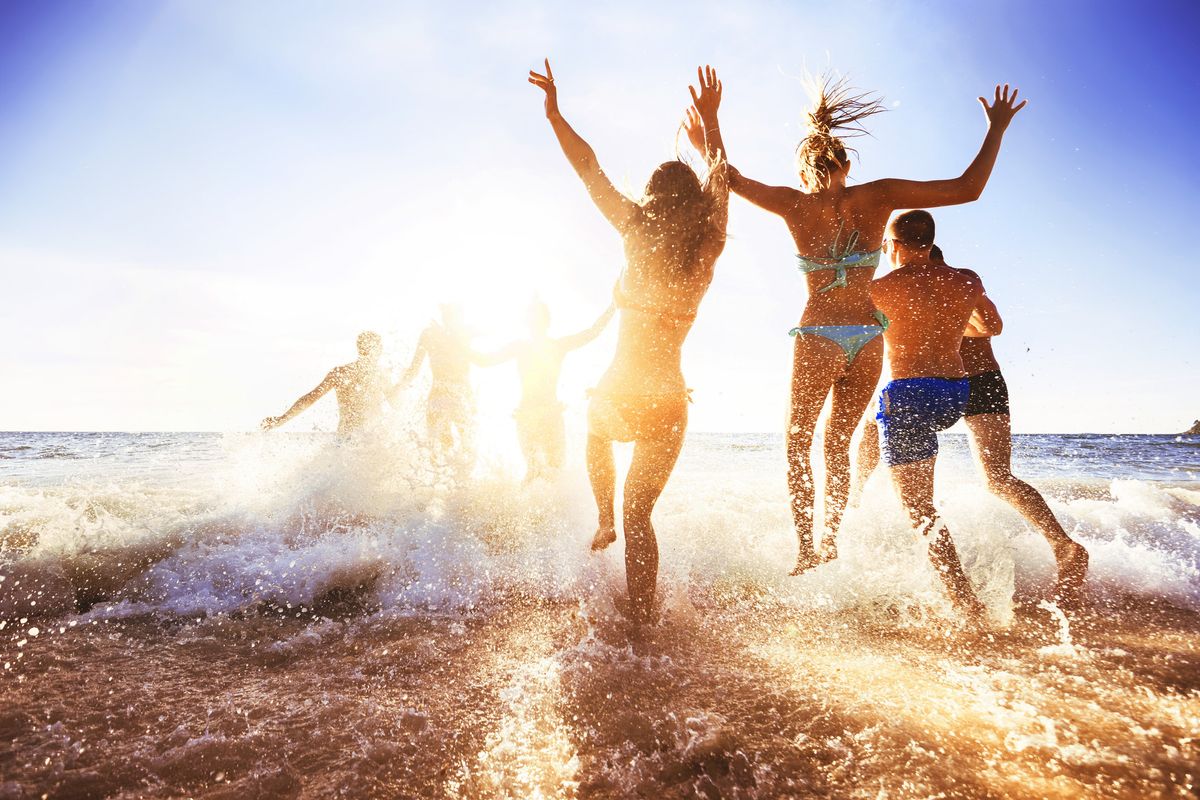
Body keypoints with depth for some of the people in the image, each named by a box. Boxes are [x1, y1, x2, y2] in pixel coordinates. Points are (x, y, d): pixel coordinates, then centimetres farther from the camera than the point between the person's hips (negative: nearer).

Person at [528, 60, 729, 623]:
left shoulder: (638, 232, -7)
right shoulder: (708, 249, 2)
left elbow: (589, 170, 0)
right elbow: (719, 181, 19)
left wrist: (554, 113, 10)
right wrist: (710, 124, 30)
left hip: (619, 398, -2)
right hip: (667, 405, 2)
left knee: (596, 428, 38)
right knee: (640, 517, 15)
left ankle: (605, 522, 34)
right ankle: (642, 622, 14)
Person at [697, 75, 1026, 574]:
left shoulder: (796, 204, -6)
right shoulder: (878, 197, -1)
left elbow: (731, 179, 5)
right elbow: (968, 189, -1)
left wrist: (711, 125, 14)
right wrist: (997, 130, 10)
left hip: (818, 338, -3)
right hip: (868, 339, 3)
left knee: (798, 445, 13)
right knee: (837, 445, 19)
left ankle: (807, 553, 9)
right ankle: (830, 545, 25)